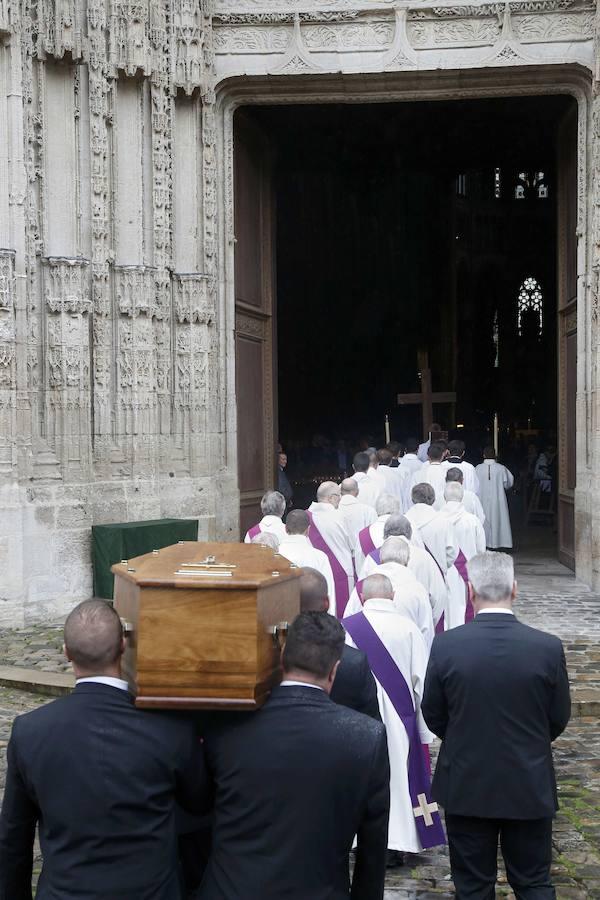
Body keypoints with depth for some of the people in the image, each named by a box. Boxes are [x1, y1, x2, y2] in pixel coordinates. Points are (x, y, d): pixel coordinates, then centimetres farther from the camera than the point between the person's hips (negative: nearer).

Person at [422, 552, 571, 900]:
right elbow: (559, 719, -2)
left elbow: (433, 715, -3)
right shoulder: (548, 647, -14)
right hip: (530, 788, 0)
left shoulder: (445, 645, -15)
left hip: (466, 788, 0)